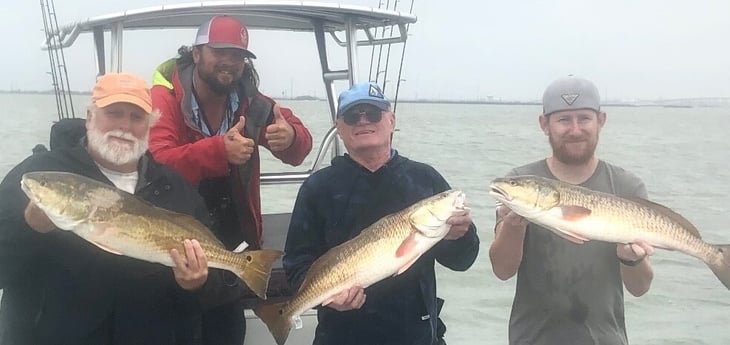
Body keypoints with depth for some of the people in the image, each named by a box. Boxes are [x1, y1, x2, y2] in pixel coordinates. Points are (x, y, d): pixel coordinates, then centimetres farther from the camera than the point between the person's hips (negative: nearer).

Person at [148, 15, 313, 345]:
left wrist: (290, 137, -27)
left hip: (229, 248, 4)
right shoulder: (165, 96, -15)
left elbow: (299, 147, -2)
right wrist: (218, 149, -43)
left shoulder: (249, 102, -2)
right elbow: (156, 162, -29)